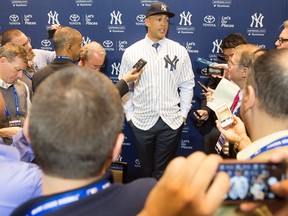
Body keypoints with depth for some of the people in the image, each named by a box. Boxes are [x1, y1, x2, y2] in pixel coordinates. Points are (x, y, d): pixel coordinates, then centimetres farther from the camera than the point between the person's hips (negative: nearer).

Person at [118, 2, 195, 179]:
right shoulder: (131, 52, -1)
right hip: (142, 121, 0)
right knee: (146, 170, 16)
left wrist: (183, 114, 2)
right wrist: (130, 115, 2)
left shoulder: (179, 51, 0)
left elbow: (187, 85, 5)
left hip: (172, 121, 0)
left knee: (163, 172, 8)